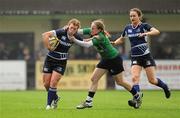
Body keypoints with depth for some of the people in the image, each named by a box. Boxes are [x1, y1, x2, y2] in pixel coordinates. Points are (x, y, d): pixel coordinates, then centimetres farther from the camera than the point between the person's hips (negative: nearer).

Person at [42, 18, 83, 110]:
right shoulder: (61, 32, -21)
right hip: (50, 59, -1)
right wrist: (48, 46, -32)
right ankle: (55, 97, 30)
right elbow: (45, 35, -29)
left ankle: (49, 104, 0)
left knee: (53, 82, -13)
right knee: (46, 83, 3)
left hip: (61, 62, 1)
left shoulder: (76, 37, -7)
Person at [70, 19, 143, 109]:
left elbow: (87, 45, -44)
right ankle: (88, 102, 0)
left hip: (114, 59, -8)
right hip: (105, 59, 8)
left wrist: (74, 40, -49)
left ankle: (137, 96, 26)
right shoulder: (94, 34, -9)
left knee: (119, 82, 6)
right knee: (94, 79, -2)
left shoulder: (100, 37, -32)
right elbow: (80, 31, -12)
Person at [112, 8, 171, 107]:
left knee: (152, 80, 0)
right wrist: (114, 43, 3)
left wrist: (146, 33, -40)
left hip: (146, 56, -4)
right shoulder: (128, 28, 7)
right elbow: (121, 39, 23)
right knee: (135, 78, -18)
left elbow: (156, 32, -24)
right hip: (135, 58, 4)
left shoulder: (144, 26, -7)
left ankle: (164, 86, 30)